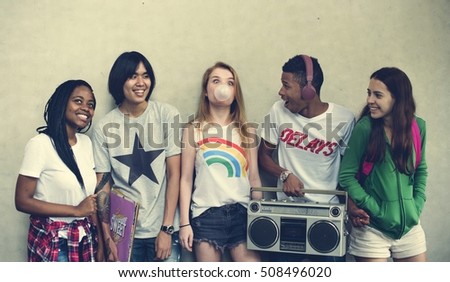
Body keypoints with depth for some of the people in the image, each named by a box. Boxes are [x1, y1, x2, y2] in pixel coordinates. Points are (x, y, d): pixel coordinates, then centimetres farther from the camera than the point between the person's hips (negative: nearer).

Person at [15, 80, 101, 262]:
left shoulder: (86, 142, 4)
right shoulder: (40, 144, -15)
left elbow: (90, 198, 8)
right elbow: (23, 201, -15)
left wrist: (99, 242, 4)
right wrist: (76, 210, -16)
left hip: (85, 238, 6)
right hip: (53, 242, -6)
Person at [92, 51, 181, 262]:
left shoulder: (168, 115, -4)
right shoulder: (104, 127, -2)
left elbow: (174, 174, -5)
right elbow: (103, 186, 1)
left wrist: (167, 228, -9)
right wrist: (107, 237, -3)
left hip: (163, 228, 0)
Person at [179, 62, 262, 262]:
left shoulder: (247, 131, 10)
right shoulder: (194, 129, 4)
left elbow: (254, 179, 10)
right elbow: (186, 179, 1)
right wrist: (184, 223, -4)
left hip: (242, 213, 2)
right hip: (206, 215, -2)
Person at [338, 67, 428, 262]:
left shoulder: (418, 127, 0)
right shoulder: (364, 128, -13)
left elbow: (421, 171, 12)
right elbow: (346, 176, -11)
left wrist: (417, 207, 1)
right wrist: (377, 210, -13)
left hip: (410, 225, 4)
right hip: (372, 228, -4)